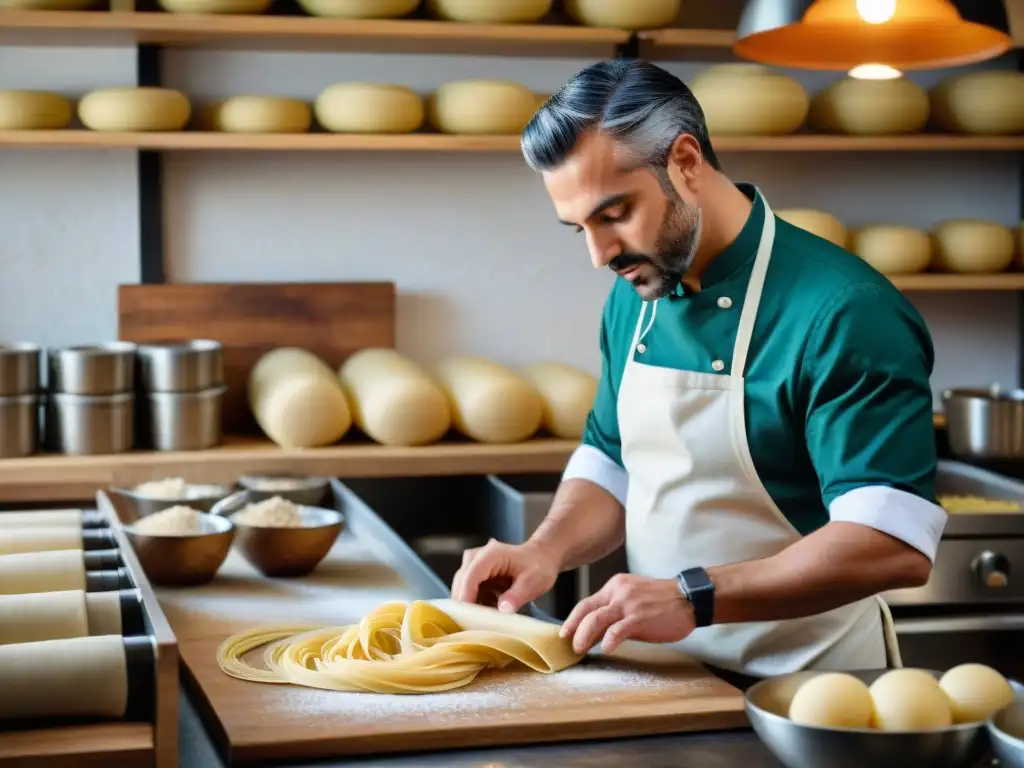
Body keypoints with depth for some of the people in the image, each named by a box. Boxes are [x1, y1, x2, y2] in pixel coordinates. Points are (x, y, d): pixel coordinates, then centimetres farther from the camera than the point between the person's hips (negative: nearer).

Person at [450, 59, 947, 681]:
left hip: (804, 696, -6)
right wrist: (548, 550, 0)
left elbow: (895, 544, -21)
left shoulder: (845, 312, -16)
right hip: (666, 678, 6)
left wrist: (693, 597, -26)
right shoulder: (632, 296, 9)